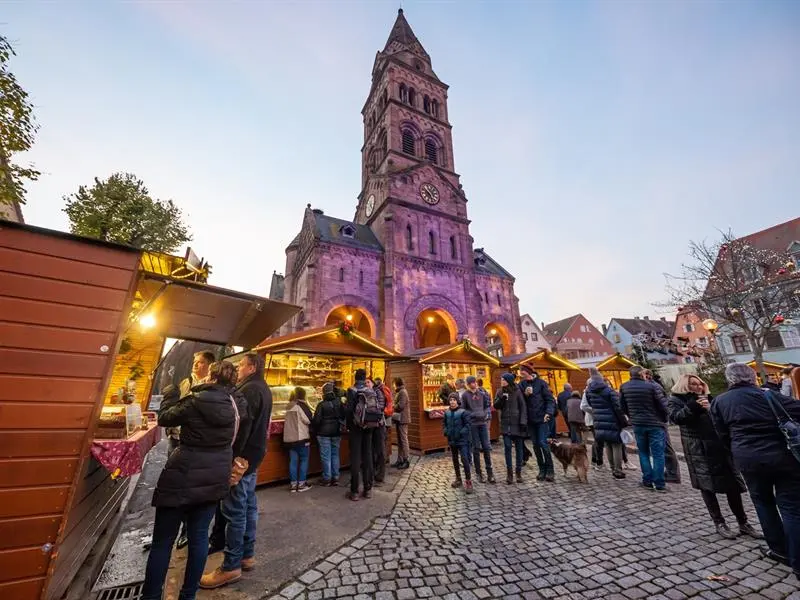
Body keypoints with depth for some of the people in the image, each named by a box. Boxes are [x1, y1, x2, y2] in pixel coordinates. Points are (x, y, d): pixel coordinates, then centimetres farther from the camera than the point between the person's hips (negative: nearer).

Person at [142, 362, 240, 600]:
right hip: (214, 478, 6)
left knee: (163, 540, 12)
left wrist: (171, 393, 12)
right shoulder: (234, 406, -2)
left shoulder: (196, 401, -19)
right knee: (199, 536, 18)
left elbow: (165, 418, -4)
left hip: (184, 476, -5)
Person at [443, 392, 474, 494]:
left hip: (462, 440, -6)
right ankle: (458, 479, 33)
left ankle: (468, 481, 3)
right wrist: (445, 432, -3)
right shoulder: (447, 413, 2)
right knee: (455, 460, 17)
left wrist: (461, 433, -20)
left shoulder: (463, 412, -13)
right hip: (452, 440, 6)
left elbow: (467, 424, -13)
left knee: (464, 459, -9)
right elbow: (444, 424, 13)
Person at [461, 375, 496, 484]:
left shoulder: (482, 392, 4)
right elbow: (463, 410, -4)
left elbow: (487, 405, 13)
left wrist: (486, 414, 0)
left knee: (486, 447, 4)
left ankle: (490, 472, 14)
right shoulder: (464, 395, -6)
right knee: (476, 448, 5)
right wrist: (473, 414, -13)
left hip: (483, 422, 3)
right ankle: (479, 473, 16)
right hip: (472, 424, -3)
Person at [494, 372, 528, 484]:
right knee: (507, 447, -3)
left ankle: (519, 472, 18)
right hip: (505, 423, 2)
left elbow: (523, 407, -5)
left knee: (518, 447, 7)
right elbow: (496, 406, 3)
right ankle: (509, 473, 6)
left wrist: (523, 422, -11)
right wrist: (501, 399, -14)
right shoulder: (500, 392, 5)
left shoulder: (517, 391, -4)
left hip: (517, 423, -2)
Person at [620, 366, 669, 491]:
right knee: (658, 454, 5)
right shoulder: (652, 386, -13)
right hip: (655, 424, -3)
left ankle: (647, 481, 16)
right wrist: (664, 419, 8)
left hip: (638, 424, 3)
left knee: (643, 453, 15)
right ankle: (660, 484, 9)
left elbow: (622, 406, 6)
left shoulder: (624, 387, -2)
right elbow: (663, 405, -9)